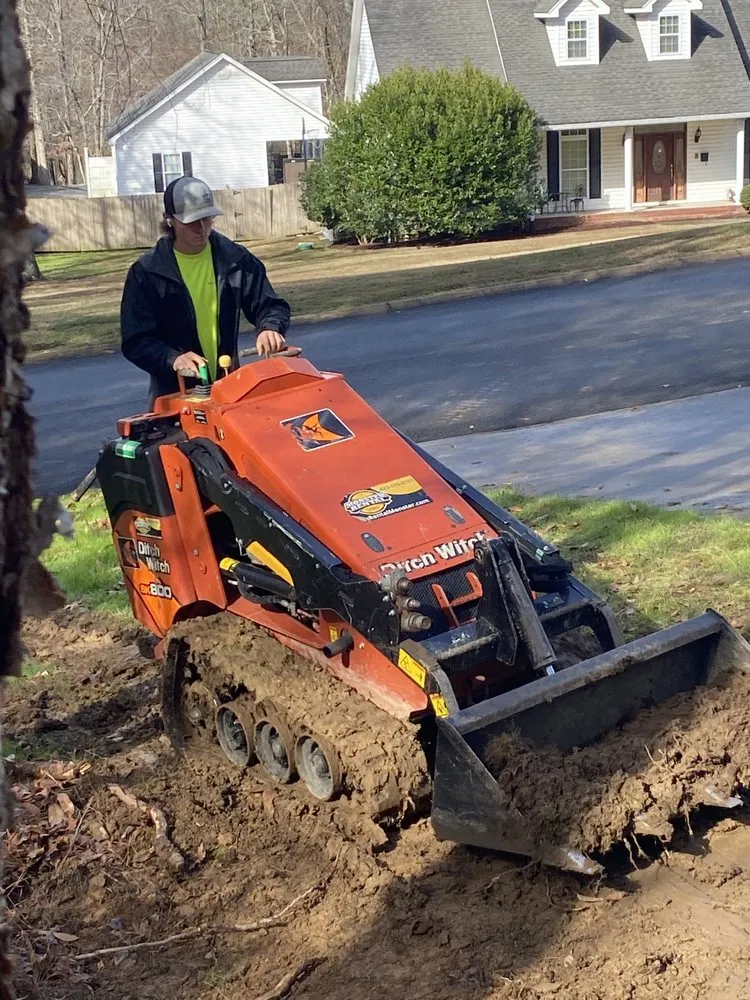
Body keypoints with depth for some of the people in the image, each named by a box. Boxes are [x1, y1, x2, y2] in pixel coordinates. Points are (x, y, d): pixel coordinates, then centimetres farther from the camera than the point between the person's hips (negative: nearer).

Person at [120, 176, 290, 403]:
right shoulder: (146, 272, -5)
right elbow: (135, 341, -7)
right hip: (175, 394, -2)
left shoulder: (235, 259, 1)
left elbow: (271, 305, 7)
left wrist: (270, 328, -18)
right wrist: (172, 358, -27)